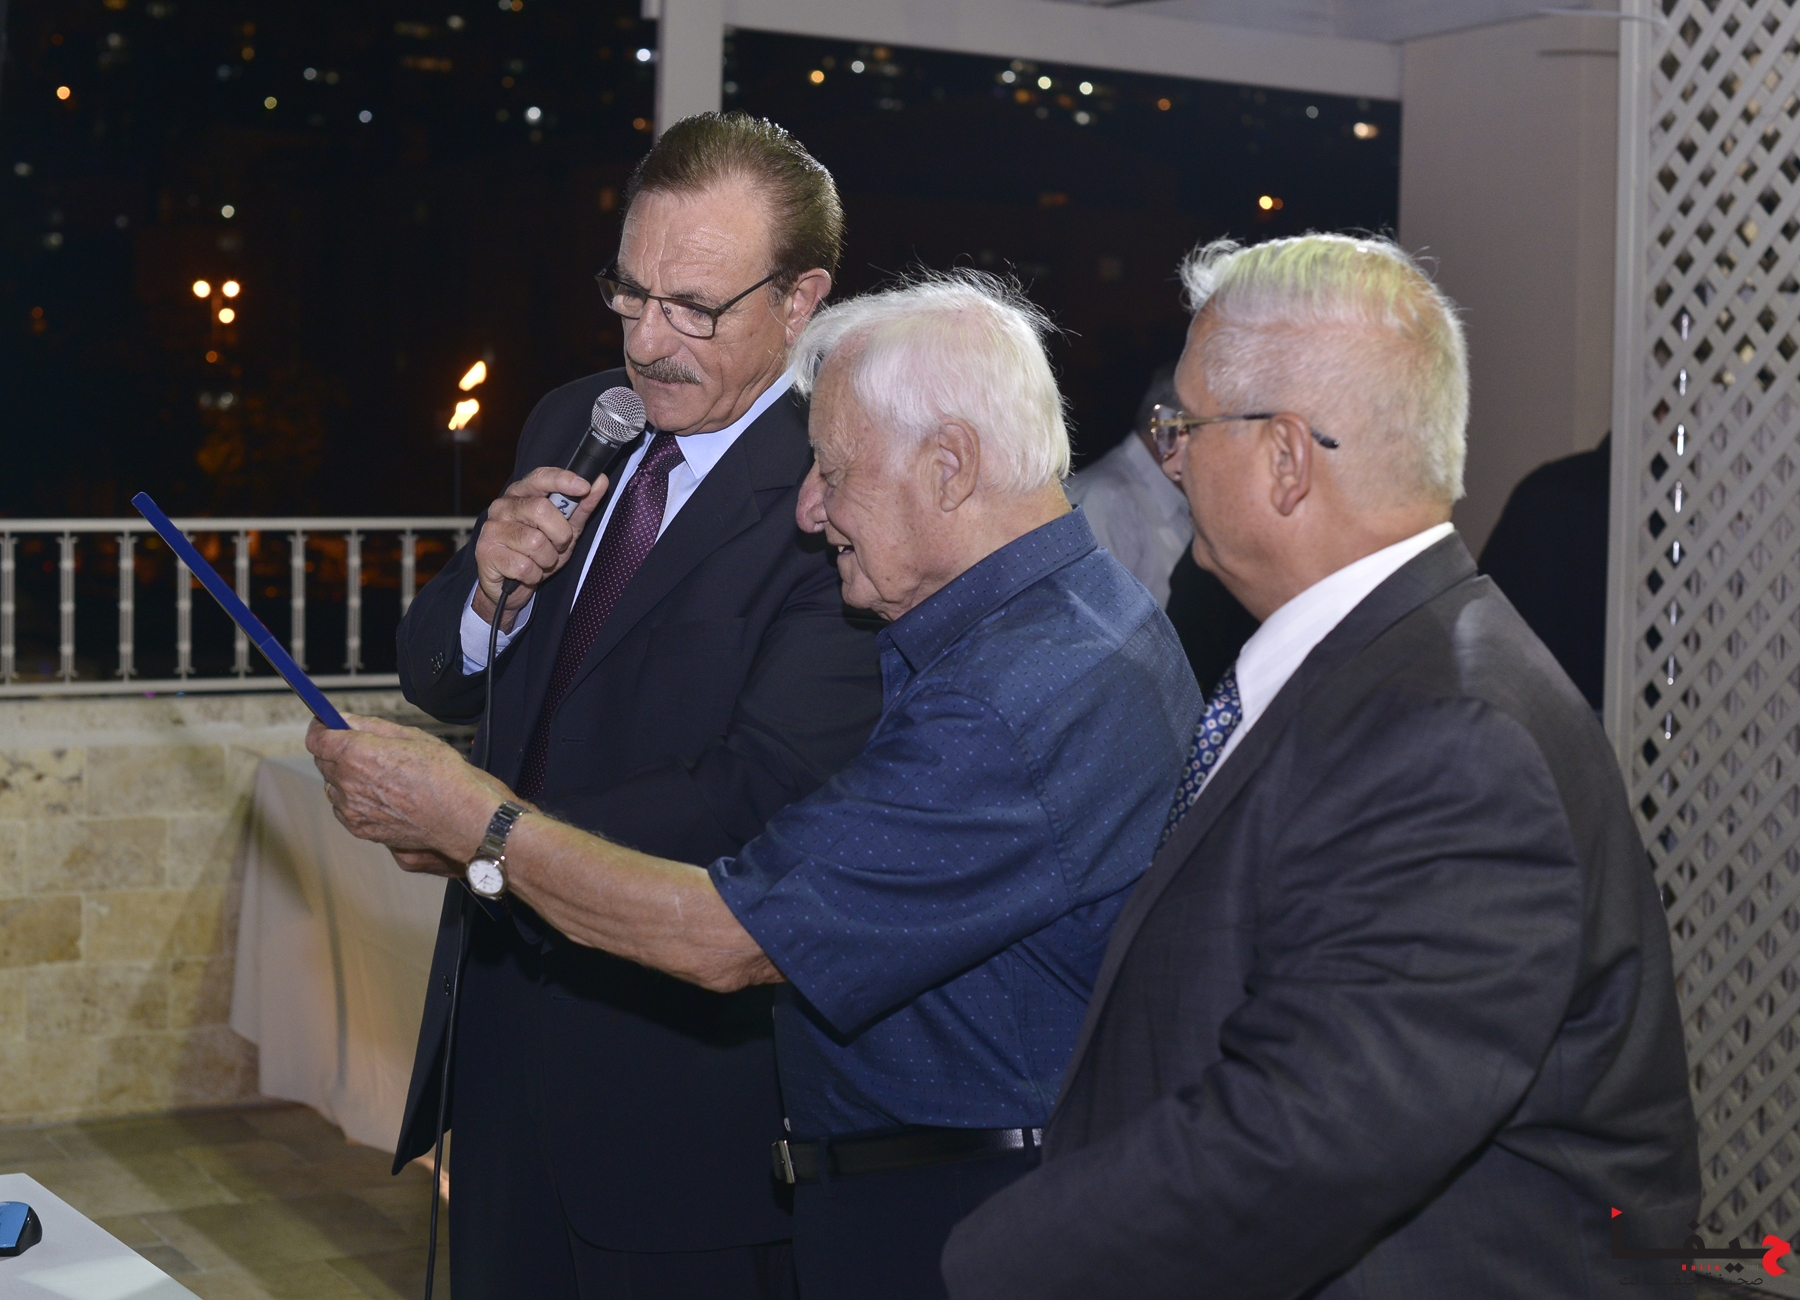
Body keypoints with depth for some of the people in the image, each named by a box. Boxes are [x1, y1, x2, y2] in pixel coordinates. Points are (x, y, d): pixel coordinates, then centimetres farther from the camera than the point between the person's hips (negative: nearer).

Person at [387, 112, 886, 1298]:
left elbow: (761, 799, -25)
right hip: (503, 1016, 7)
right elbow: (442, 685, 11)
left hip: (687, 1066, -7)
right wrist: (490, 589, -11)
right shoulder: (575, 425, 6)